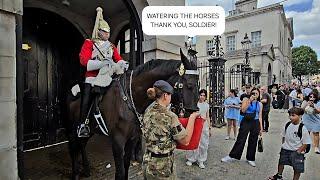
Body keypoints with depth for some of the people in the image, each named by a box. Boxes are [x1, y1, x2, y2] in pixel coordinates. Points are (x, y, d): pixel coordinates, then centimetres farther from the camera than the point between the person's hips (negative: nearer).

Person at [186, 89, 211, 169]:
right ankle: (190, 159, 18)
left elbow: (207, 117, 15)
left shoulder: (207, 105, 10)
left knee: (204, 143, 7)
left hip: (205, 125, 4)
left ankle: (201, 161, 20)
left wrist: (209, 128, 14)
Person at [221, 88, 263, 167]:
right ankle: (232, 156, 9)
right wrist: (249, 101, -16)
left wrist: (261, 128, 6)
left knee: (253, 142, 10)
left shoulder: (260, 104, 10)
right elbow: (243, 110, -13)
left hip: (256, 123, 3)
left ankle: (250, 159, 27)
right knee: (240, 140, -2)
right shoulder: (246, 100, 2)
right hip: (246, 122, -3)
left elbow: (260, 117, 10)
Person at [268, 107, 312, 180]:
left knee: (297, 169, 8)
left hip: (297, 152, -5)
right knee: (281, 162, 21)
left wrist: (298, 151, -16)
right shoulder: (287, 125, -6)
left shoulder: (303, 128, -20)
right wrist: (283, 145, 4)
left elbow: (306, 143, -16)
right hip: (285, 150, 5)